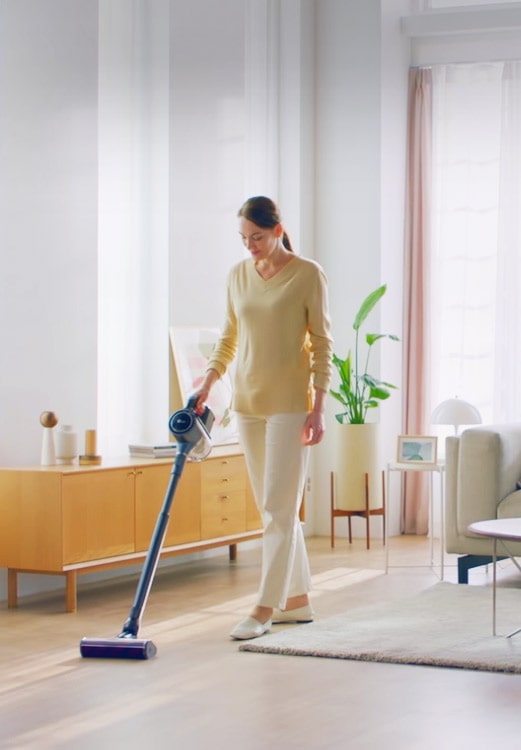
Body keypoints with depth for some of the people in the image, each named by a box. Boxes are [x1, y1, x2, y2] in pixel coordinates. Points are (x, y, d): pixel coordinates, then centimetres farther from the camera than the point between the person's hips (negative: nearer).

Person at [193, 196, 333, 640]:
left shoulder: (308, 275, -8)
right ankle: (298, 600, 20)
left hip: (290, 403, -6)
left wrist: (318, 408, -13)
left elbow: (322, 344, -8)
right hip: (248, 401, 6)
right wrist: (208, 382, 1)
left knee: (279, 507, -7)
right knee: (276, 507, 11)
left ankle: (265, 609, -5)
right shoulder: (238, 275, 9)